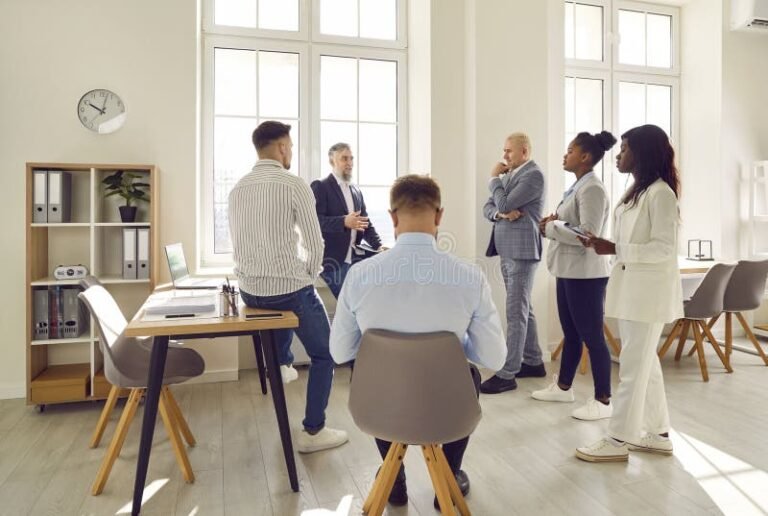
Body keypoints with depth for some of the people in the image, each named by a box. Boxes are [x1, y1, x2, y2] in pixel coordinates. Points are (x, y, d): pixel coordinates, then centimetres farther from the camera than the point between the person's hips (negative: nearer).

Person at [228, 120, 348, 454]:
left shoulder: (237, 189, 6)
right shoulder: (294, 185, -11)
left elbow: (239, 243, 12)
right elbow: (314, 242, -9)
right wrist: (307, 278, 7)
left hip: (249, 290, 6)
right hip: (289, 288, -6)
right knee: (324, 354, 10)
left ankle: (281, 364, 50)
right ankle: (312, 431, 11)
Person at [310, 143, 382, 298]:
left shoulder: (356, 191, 17)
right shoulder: (320, 186, -4)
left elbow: (366, 222, 15)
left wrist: (378, 246, -2)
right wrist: (344, 222, -30)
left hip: (355, 258, 6)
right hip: (332, 259, -6)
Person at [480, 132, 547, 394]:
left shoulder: (534, 175, -11)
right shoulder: (509, 174, 15)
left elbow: (505, 204, -19)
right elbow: (488, 208, 12)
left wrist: (494, 178, -4)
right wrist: (500, 213, -10)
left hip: (522, 251, -9)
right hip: (506, 250, 9)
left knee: (515, 312, -7)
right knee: (523, 308, 16)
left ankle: (507, 374, -4)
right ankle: (533, 362, 28)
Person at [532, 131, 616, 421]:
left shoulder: (592, 189, -16)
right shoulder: (577, 187, 14)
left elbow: (587, 235, -23)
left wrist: (551, 228, -14)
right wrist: (554, 221, 3)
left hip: (585, 274, -10)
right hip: (568, 271, 10)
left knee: (591, 336, -2)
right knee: (570, 333, 18)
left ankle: (603, 401, 8)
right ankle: (563, 387, 32)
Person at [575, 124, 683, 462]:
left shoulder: (660, 192, -14)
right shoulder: (637, 191, 14)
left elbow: (664, 248, -19)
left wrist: (614, 249, -23)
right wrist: (606, 245, 5)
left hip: (649, 291, -10)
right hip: (632, 287, 10)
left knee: (633, 366, -2)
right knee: (645, 363, 15)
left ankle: (618, 440, 8)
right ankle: (658, 434, 27)